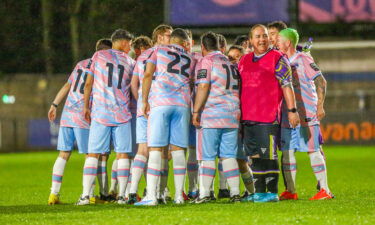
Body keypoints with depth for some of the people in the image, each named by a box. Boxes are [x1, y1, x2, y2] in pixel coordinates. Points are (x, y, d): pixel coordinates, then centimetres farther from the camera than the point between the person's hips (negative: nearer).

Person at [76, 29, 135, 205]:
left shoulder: (98, 56, 5)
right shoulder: (130, 62, 8)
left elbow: (88, 84, 4)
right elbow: (133, 89, 14)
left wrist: (86, 107, 12)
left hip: (100, 113, 0)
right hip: (122, 114, 0)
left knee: (93, 154, 0)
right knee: (122, 154, 5)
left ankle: (85, 195, -7)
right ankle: (121, 195, 0)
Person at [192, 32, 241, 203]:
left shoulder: (206, 62, -3)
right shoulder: (231, 63, 18)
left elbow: (203, 87, -14)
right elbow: (237, 89, 22)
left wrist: (196, 111, -12)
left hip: (211, 116, -6)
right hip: (232, 115, 6)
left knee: (208, 157, -4)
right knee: (229, 156, 7)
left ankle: (204, 193, -8)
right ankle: (235, 192, 2)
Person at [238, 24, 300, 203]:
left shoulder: (277, 59, -2)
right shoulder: (244, 60, 17)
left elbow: (287, 86, -5)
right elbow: (239, 86, 25)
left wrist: (292, 110, -10)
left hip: (268, 118, -6)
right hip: (248, 118, 6)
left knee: (268, 155, -7)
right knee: (254, 156, 8)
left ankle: (272, 192, -3)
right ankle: (259, 192, 14)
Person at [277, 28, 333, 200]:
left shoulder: (303, 60, -7)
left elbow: (321, 82, -11)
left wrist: (320, 106, -16)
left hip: (307, 113, -7)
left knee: (313, 150, -6)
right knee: (287, 151, 4)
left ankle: (325, 190, -3)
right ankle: (290, 191, 9)